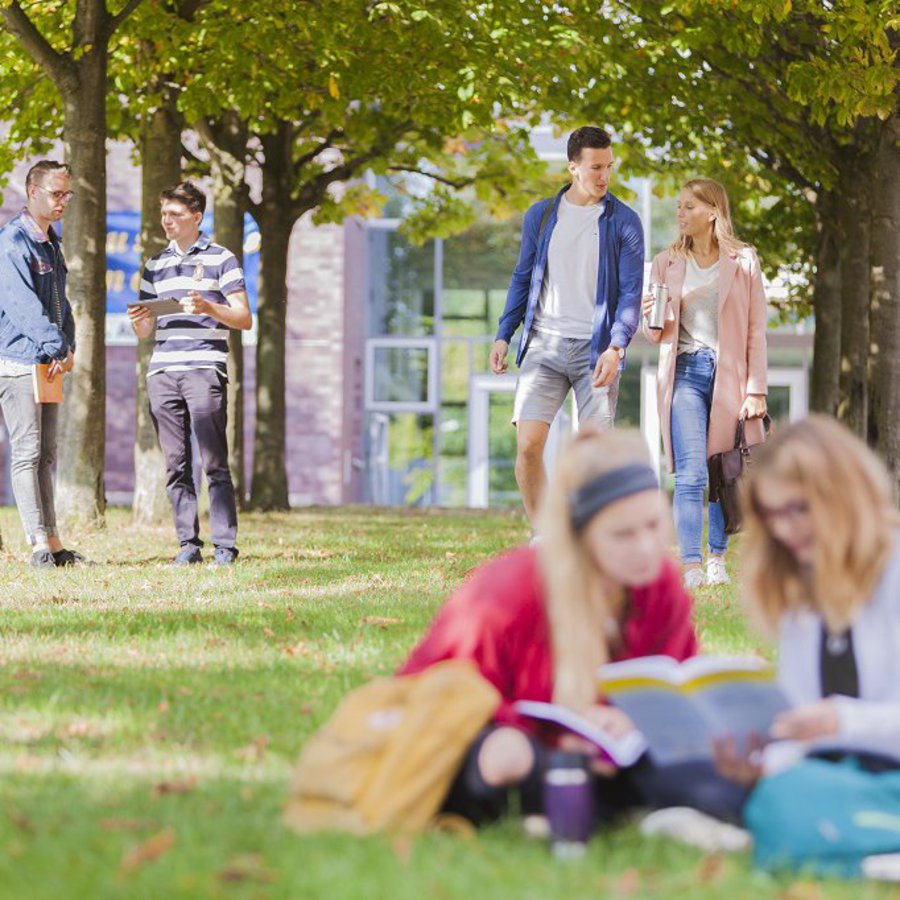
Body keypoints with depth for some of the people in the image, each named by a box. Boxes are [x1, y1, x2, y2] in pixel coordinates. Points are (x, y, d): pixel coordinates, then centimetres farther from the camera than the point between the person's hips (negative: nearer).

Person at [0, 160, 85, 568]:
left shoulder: (51, 242, 17)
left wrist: (68, 345, 6)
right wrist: (54, 347, -27)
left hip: (49, 363, 9)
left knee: (45, 454, 10)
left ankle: (52, 542, 13)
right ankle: (39, 543, -10)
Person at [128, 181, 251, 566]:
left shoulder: (220, 260, 5)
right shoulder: (155, 266, 19)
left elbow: (244, 318, 1)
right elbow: (145, 331, 21)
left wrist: (209, 308, -16)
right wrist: (138, 321, -3)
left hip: (204, 369, -5)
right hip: (162, 372, 5)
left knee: (214, 463, -9)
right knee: (176, 464, 3)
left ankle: (224, 545, -8)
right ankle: (188, 544, 6)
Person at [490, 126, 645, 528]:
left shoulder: (624, 222, 1)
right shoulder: (540, 215, 9)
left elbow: (631, 291, -3)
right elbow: (522, 279, 17)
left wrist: (616, 348, -16)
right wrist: (504, 336, 8)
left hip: (596, 349, -2)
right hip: (544, 345, 2)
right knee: (528, 445, -8)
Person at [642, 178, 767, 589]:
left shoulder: (743, 262, 4)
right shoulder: (668, 263, 9)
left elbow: (756, 330, 3)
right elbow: (656, 334, 15)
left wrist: (756, 390, -3)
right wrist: (650, 319, -9)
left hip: (729, 373, 0)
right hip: (685, 372, 0)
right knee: (690, 474, -11)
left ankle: (717, 560, 17)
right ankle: (690, 567, -15)